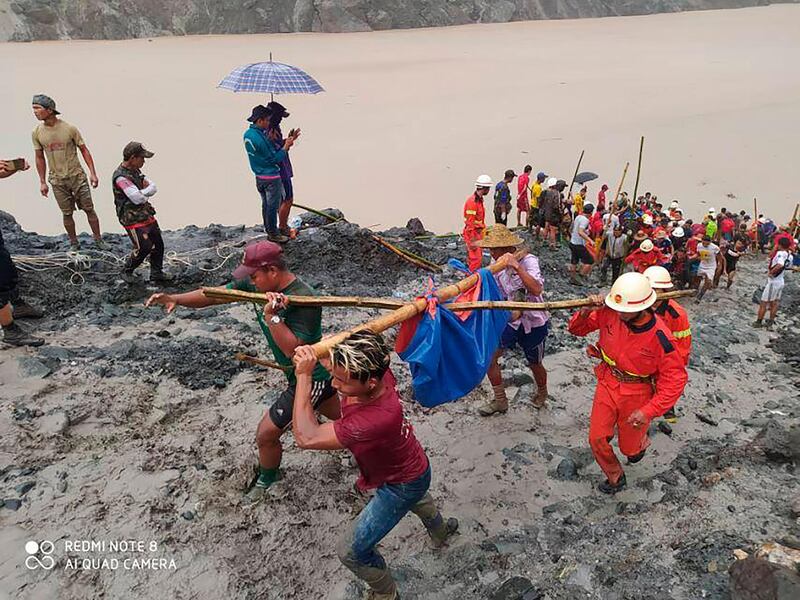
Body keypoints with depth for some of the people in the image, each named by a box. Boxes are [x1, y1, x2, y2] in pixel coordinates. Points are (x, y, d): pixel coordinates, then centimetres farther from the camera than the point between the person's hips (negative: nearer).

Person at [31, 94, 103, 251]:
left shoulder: (69, 128, -10)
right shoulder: (36, 133, -2)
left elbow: (84, 150, -2)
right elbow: (40, 158, 7)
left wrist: (92, 173, -7)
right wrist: (42, 182, 7)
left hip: (77, 176, -2)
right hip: (57, 181, 2)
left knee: (89, 209, 4)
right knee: (67, 213, 8)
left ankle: (98, 240, 16)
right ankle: (74, 244, 21)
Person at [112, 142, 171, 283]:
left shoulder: (135, 171, 8)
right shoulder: (121, 177, -21)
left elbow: (153, 187, 4)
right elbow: (138, 198, -26)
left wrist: (143, 192, -16)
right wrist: (147, 192, -7)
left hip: (147, 216, 9)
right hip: (133, 220, -9)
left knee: (158, 244, 12)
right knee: (144, 248, -8)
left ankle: (156, 273, 26)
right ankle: (127, 270, 16)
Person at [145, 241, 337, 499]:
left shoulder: (304, 299, -32)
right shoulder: (257, 284, -6)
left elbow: (294, 350, -35)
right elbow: (215, 294, -8)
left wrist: (271, 316, -39)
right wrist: (175, 298, -20)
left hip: (310, 378, -9)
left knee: (266, 433, 4)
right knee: (343, 416, 28)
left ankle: (266, 480, 33)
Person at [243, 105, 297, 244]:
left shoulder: (247, 134, 4)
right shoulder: (260, 139, -26)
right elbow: (275, 159, -21)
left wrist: (286, 141, 3)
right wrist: (286, 146, -11)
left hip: (259, 176, 9)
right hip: (271, 177, -9)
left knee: (265, 204, 20)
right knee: (273, 206, 3)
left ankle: (268, 228, 33)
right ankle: (273, 234, 13)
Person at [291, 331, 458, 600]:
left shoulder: (378, 419, -50)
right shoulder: (375, 371, -30)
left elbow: (305, 437, -48)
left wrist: (304, 376, -45)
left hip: (403, 485, -8)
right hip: (407, 463, 8)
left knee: (351, 550, 3)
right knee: (417, 499, 40)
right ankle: (440, 531, 72)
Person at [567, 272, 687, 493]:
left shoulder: (659, 337, -28)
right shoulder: (609, 313, -19)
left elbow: (676, 379, -20)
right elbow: (576, 329, -4)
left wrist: (649, 411, -27)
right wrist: (585, 312, -28)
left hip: (636, 395, -3)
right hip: (607, 384, 3)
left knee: (629, 448, 17)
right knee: (596, 439, 3)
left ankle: (641, 442, 56)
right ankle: (615, 478, 31)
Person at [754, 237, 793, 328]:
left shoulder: (780, 253, -22)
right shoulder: (790, 256, 3)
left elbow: (780, 265, -40)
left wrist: (771, 272, -28)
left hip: (773, 282, -8)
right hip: (781, 282, 8)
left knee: (764, 303, 4)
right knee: (774, 303, 17)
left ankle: (758, 322, 11)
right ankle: (770, 321, 26)